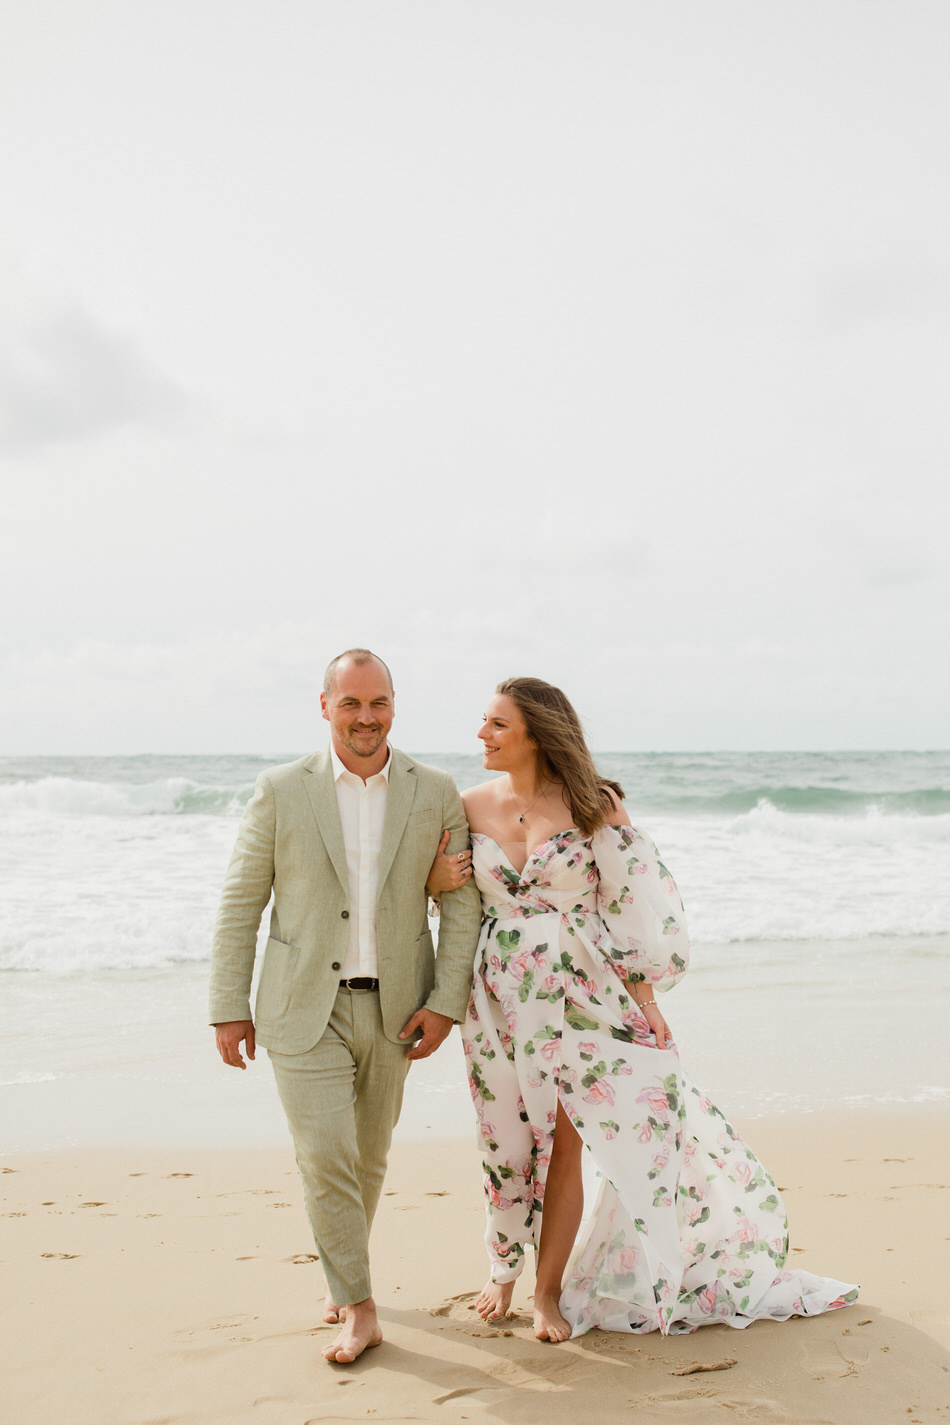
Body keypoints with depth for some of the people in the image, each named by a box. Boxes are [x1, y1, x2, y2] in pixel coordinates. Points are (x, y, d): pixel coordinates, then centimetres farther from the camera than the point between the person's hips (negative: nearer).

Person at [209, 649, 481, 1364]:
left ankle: (341, 1267, 42)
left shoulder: (436, 792, -2)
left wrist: (446, 1002, -7)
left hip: (393, 1008, 2)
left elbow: (462, 903, 0)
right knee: (325, 1157, -7)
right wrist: (229, 1008, -3)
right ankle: (358, 1306, 11)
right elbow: (240, 904, -1)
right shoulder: (281, 789, -5)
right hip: (305, 1007, -2)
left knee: (369, 1156, 17)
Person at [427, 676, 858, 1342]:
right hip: (500, 999, 2)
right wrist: (435, 881, -8)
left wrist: (643, 995, -6)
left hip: (580, 994, -2)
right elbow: (436, 879, 16)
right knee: (509, 1139, 10)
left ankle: (550, 1289, 17)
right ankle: (504, 1269, 33)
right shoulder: (473, 805, 1)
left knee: (564, 1143, 0)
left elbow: (636, 901, -4)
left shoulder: (594, 805, -7)